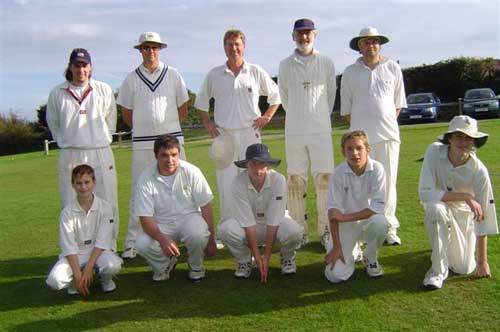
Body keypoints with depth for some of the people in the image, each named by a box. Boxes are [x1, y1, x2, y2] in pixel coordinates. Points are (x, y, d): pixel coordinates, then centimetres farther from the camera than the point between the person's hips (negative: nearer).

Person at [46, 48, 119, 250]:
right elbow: (53, 123, 16)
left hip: (101, 154, 0)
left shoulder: (104, 91, 4)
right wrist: (65, 142, 13)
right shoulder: (57, 93, 4)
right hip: (70, 157, 0)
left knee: (108, 205, 1)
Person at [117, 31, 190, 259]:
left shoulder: (173, 75, 8)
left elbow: (183, 107, 12)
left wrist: (168, 128, 8)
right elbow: (126, 113, 12)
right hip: (142, 144, 0)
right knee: (139, 191, 2)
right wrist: (144, 129, 9)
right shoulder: (132, 79, 8)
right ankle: (132, 243, 9)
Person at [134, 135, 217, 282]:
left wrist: (211, 240, -5)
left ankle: (196, 267, 0)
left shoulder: (191, 172, -13)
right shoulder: (145, 179, -15)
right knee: (142, 244, -29)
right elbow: (145, 219, -16)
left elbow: (205, 207, -5)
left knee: (197, 233, -35)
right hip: (160, 225, 1)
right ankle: (164, 265, 7)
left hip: (189, 218, 0)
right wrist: (163, 239, -34)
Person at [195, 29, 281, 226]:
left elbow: (275, 95, 14)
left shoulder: (256, 72, 4)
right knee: (226, 183, 1)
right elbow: (201, 102, 19)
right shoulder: (214, 75, 6)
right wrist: (207, 122, 7)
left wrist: (267, 117, 4)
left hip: (250, 132, 0)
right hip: (223, 134, 1)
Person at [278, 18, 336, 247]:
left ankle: (325, 230, 5)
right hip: (294, 131, 1)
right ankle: (300, 231, 9)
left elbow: (331, 93, 14)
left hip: (321, 129, -1)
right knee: (295, 181, 1)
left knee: (324, 179, -3)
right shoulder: (285, 65, 7)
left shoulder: (326, 63, 6)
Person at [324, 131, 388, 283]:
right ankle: (351, 253, 21)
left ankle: (370, 258, -4)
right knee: (335, 275, -16)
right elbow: (333, 211, -14)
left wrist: (345, 217, -24)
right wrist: (337, 246, -18)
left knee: (380, 222, -37)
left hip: (369, 220, 0)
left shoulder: (377, 169, -17)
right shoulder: (339, 173, -16)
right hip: (346, 225, 0)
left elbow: (377, 207, -21)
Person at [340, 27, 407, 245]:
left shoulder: (393, 68, 9)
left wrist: (387, 123, 6)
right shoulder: (350, 72, 7)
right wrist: (359, 126, 5)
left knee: (388, 183, 2)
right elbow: (346, 108, 10)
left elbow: (398, 103, 14)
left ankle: (389, 228, 11)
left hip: (388, 135, 1)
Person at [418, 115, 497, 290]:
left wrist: (482, 261, -14)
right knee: (436, 208, -37)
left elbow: (483, 216, -18)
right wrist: (465, 196, -35)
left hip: (463, 213, 1)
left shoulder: (479, 171, -23)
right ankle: (438, 270, -20)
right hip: (438, 207, -1)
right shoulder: (435, 151, -23)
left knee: (464, 269, -6)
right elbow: (424, 193, -28)